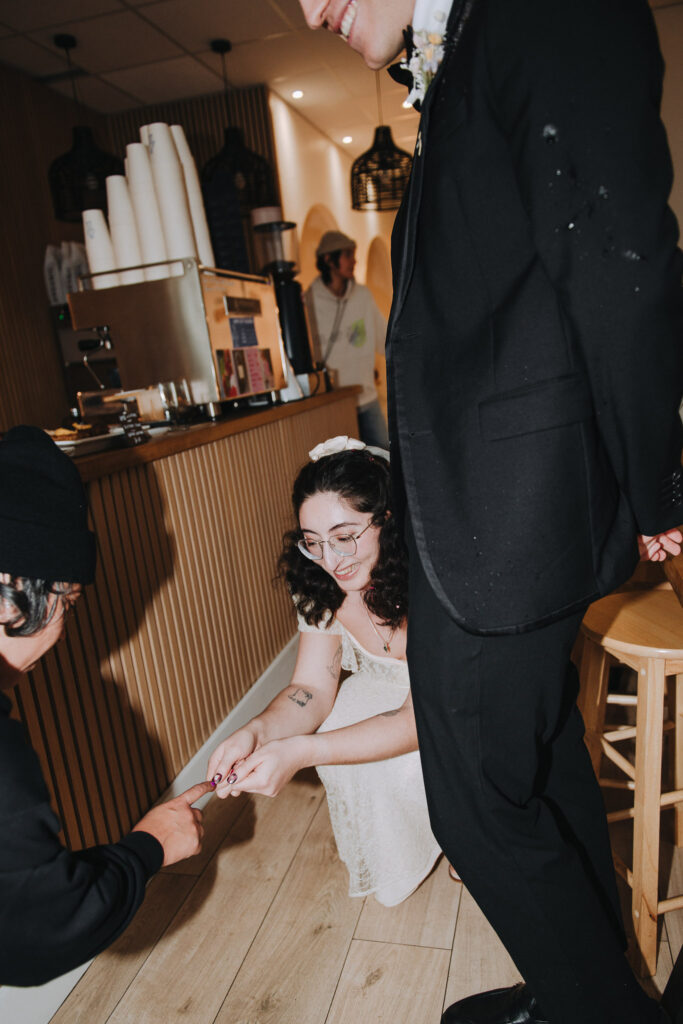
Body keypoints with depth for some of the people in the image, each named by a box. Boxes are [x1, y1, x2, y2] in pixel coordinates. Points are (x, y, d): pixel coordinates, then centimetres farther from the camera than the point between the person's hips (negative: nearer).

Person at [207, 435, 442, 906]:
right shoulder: (322, 585, -17)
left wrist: (299, 752, -44)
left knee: (412, 765, -28)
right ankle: (390, 858, 10)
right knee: (334, 733, -20)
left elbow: (422, 719, -35)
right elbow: (312, 689, -14)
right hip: (391, 687, 5)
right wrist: (256, 733, -36)